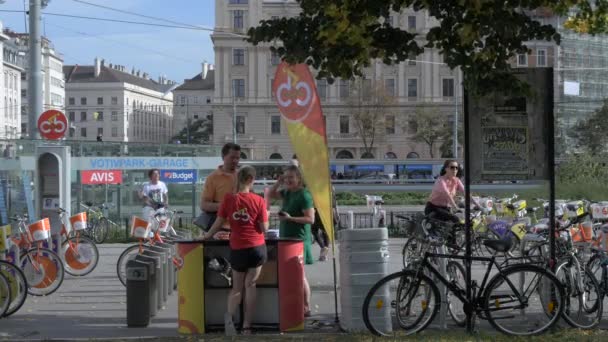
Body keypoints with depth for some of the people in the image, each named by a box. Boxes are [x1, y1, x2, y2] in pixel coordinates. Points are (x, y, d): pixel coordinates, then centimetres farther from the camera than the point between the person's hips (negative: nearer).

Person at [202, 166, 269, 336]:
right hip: (257, 247, -1)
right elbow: (264, 228, -6)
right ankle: (247, 326, 5)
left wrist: (207, 236, 17)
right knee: (250, 285, 9)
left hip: (237, 248, 1)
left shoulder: (228, 198, -6)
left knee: (237, 287, 16)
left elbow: (219, 222, 1)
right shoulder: (258, 200, -7)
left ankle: (229, 315, -10)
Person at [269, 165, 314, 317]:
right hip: (286, 238, 8)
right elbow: (271, 195, 23)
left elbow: (310, 219, -17)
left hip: (298, 239, -8)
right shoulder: (287, 193, 11)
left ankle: (306, 308, 1)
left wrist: (290, 218, -24)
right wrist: (278, 182, 7)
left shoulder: (304, 195, -13)